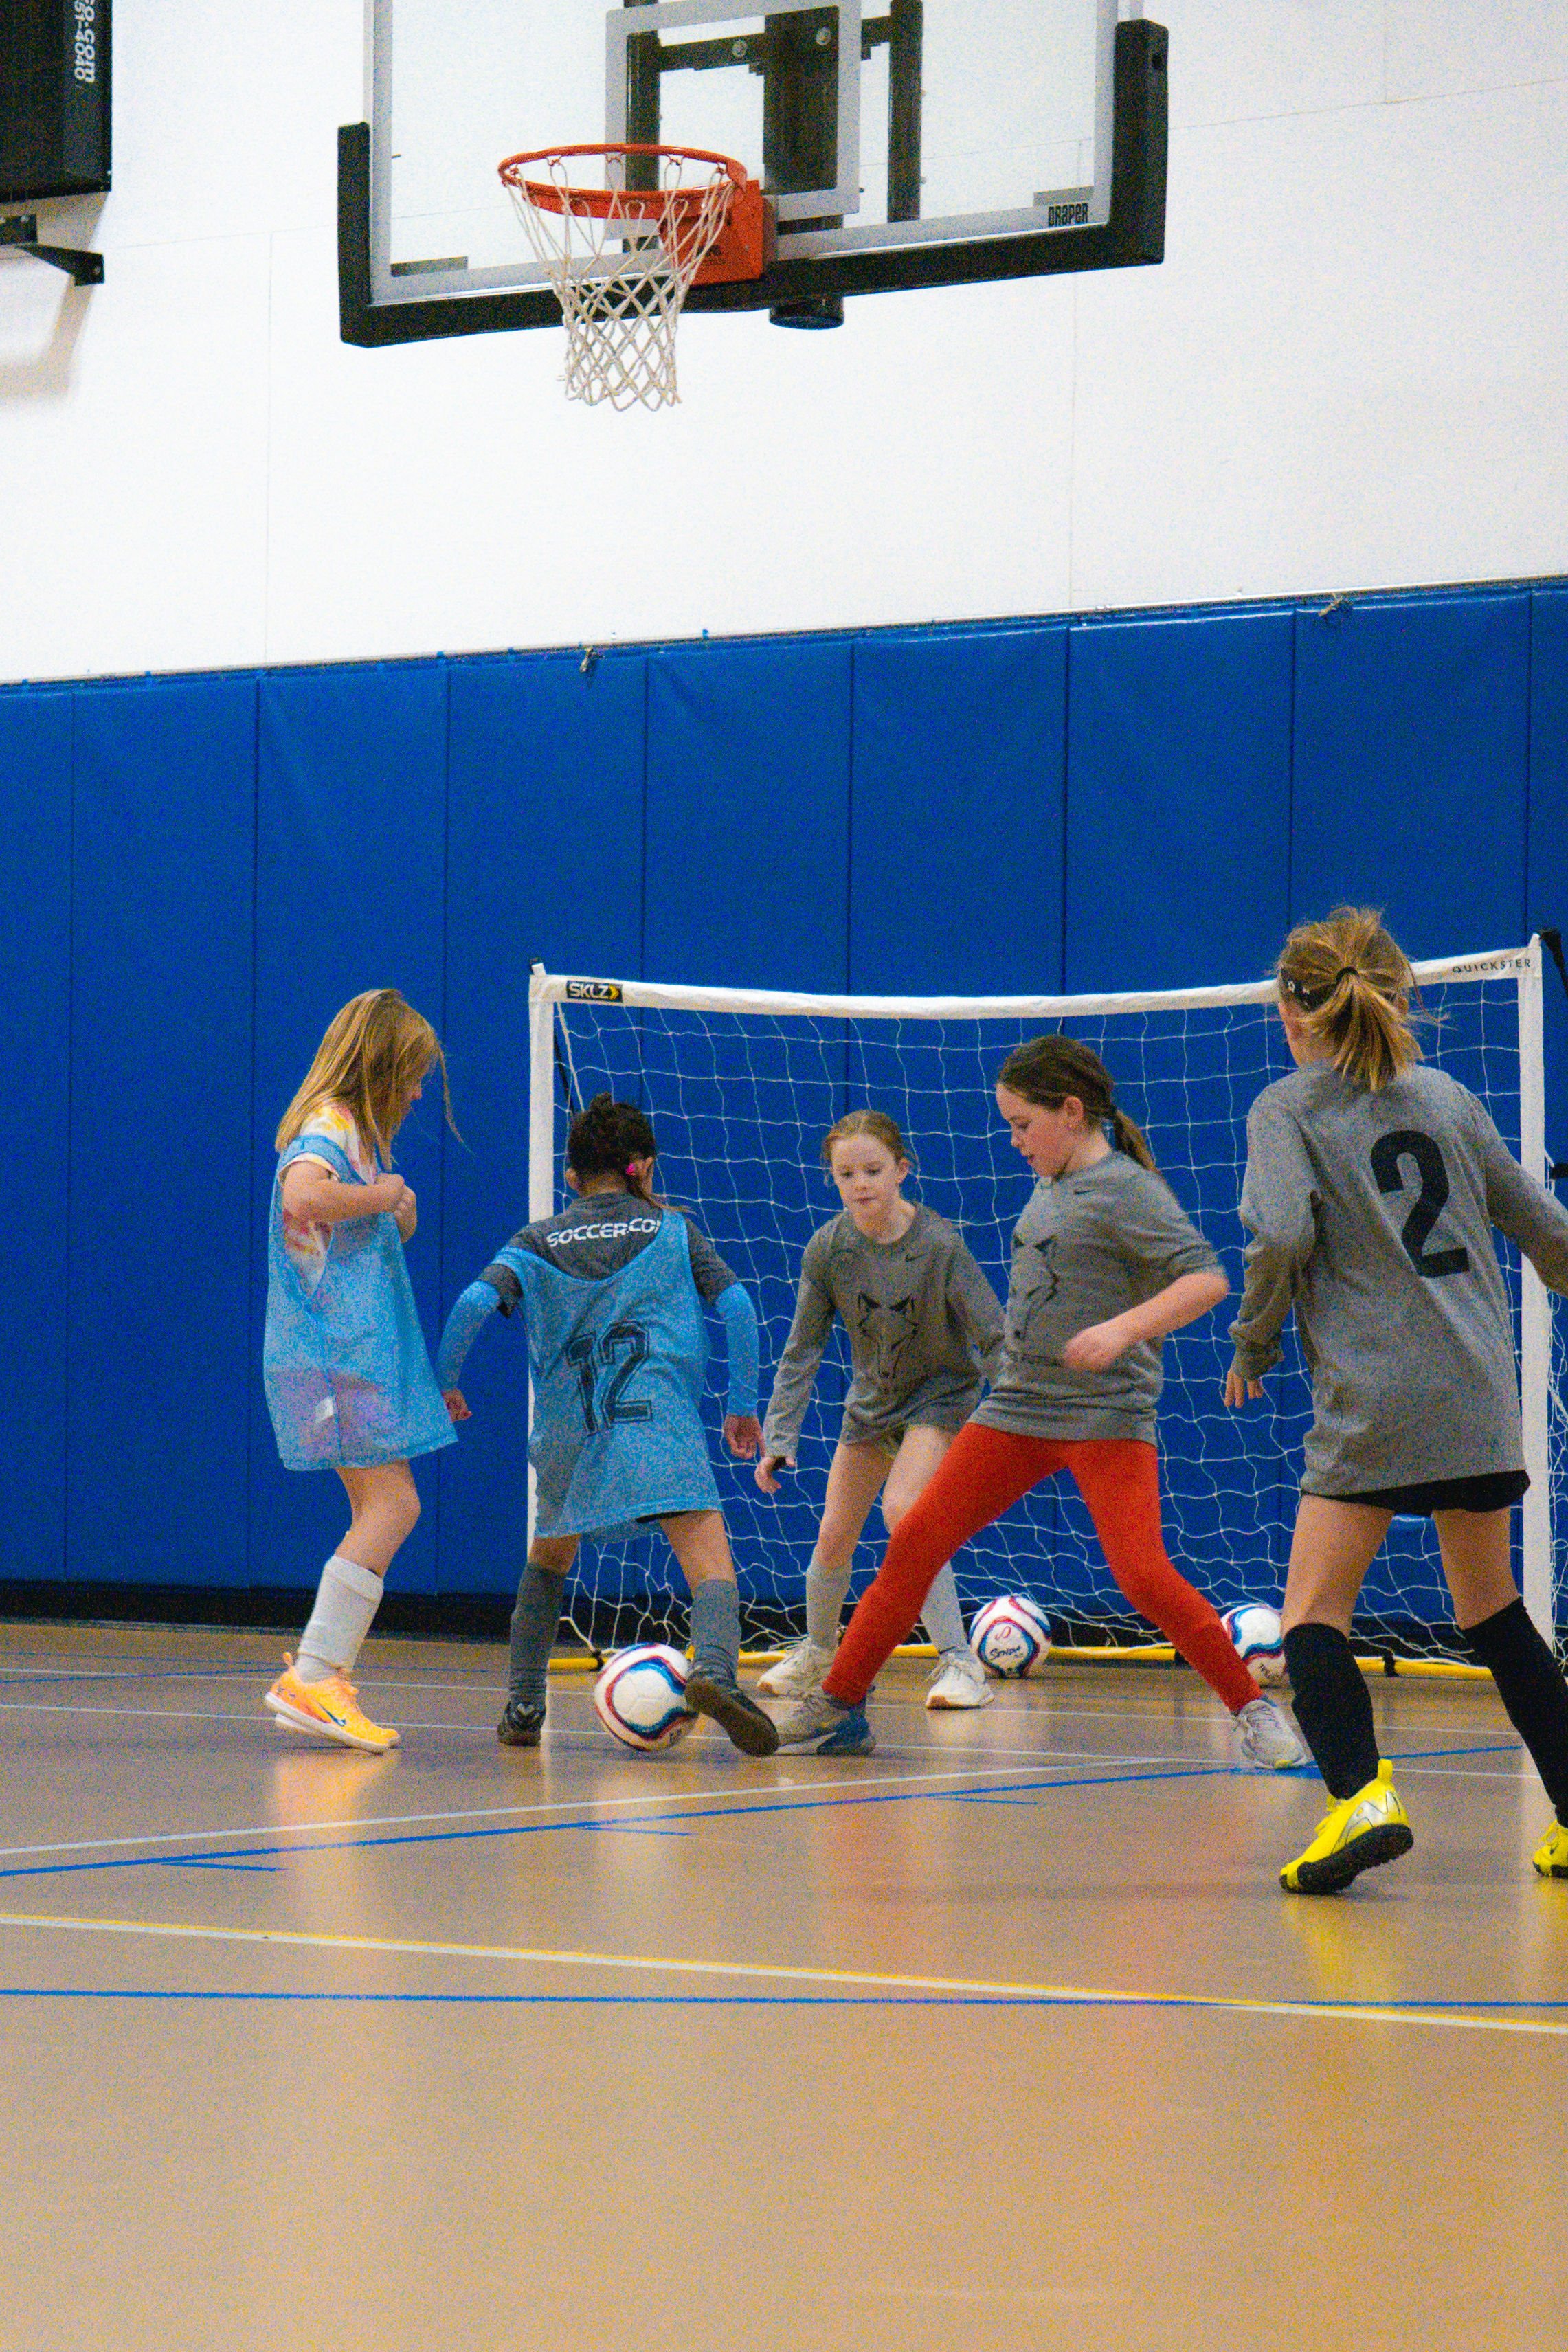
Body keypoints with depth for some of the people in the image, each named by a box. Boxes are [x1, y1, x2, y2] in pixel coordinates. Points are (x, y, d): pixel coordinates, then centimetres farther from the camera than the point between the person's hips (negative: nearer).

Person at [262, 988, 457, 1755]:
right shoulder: (330, 1124, -11)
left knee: (378, 1512, 8)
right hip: (335, 1351, -10)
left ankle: (321, 1675, 7)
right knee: (393, 1505, -13)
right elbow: (303, 1194, -33)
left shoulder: (354, 1128, 20)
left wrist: (396, 1218, 6)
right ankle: (312, 1677, -15)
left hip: (362, 1350, 10)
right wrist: (384, 1196, -18)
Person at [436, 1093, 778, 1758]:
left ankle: (523, 1705, 23)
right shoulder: (673, 1229, 13)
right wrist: (744, 1407, 9)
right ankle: (715, 1669, -43)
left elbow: (475, 1302, -2)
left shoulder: (538, 1242, 14)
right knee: (709, 1560, -14)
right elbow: (736, 1304, 2)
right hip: (660, 1422, -3)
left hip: (567, 1434, 3)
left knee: (548, 1558, 28)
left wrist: (443, 1382, 11)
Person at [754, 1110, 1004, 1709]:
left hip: (941, 1393, -5)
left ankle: (959, 1662, -24)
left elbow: (994, 1337, -19)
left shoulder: (940, 1245, -24)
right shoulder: (828, 1249, -14)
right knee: (834, 1536, 8)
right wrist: (779, 1440, -12)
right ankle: (817, 1651, 37)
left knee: (902, 1508, -28)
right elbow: (801, 1351, -6)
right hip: (870, 1400, 5)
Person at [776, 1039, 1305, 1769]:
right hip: (1017, 1407, 8)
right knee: (914, 1545, 2)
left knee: (1141, 1576, -18)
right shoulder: (1051, 1186, 13)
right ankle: (838, 1704, 10)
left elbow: (1206, 1278, -20)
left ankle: (1253, 1710, -4)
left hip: (1105, 1412, -8)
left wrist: (1123, 1328, -31)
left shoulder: (1125, 1189, -11)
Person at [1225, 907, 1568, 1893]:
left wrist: (1254, 1343, -2)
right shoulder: (1446, 1097, 13)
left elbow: (1282, 1234, -17)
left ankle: (1363, 1795, -26)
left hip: (1373, 1401, -5)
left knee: (1314, 1611, -4)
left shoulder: (1286, 1109, -1)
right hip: (1482, 1398, 5)